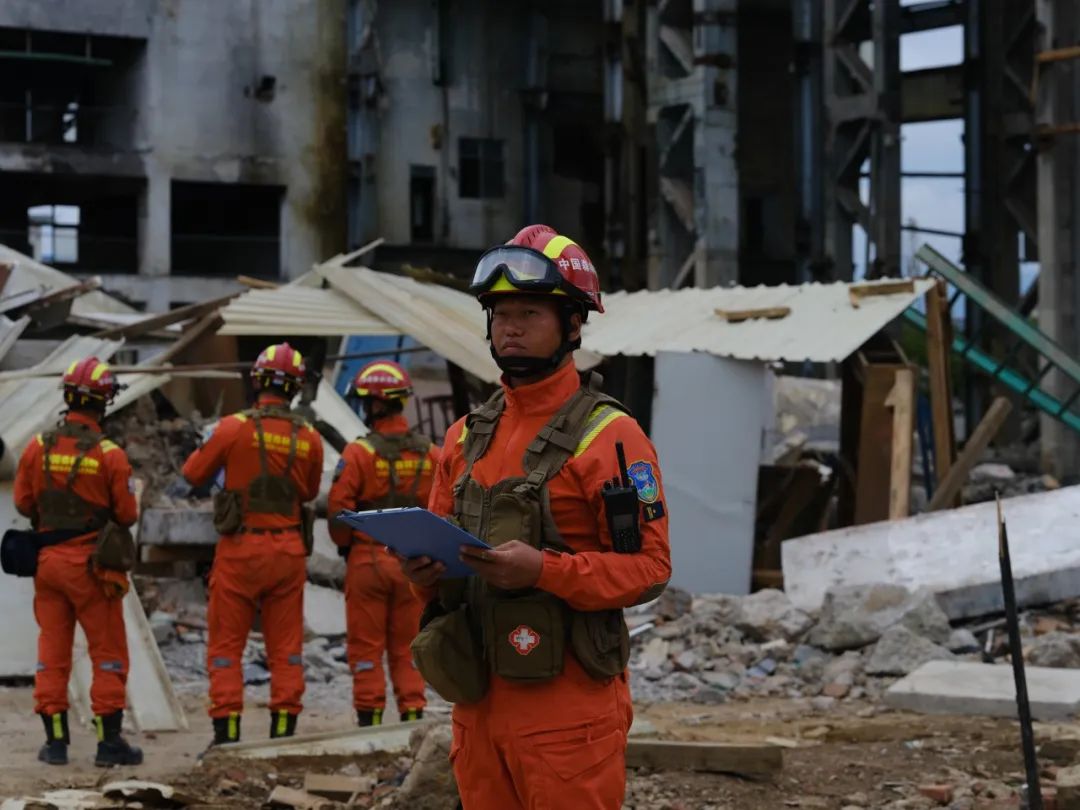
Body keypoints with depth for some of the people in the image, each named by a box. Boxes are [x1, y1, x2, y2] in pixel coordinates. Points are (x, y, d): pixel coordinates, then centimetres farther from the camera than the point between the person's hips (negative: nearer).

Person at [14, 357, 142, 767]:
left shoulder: (38, 447, -2)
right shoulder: (110, 455, -13)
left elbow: (23, 504, 5)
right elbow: (127, 515, -8)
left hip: (47, 559, 4)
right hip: (92, 564, -4)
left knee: (53, 651, 10)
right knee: (108, 652, 5)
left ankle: (55, 740, 11)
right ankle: (109, 740, 4)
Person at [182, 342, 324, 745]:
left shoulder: (233, 428, -10)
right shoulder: (310, 439, 0)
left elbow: (193, 474, 2)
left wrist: (215, 446, 18)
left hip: (240, 549, -3)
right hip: (289, 551, 3)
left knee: (226, 647, 4)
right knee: (286, 648, 9)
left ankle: (226, 733, 0)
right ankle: (284, 732, 8)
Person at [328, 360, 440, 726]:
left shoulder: (359, 453, -11)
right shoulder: (430, 454, 1)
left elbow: (339, 509, -10)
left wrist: (345, 546, 7)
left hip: (368, 560, -3)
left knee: (367, 648, 4)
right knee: (406, 648, 11)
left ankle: (370, 720, 3)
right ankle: (412, 715, 9)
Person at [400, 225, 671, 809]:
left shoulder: (608, 437, -7)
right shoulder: (467, 437, 14)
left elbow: (649, 567, -11)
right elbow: (441, 543, 21)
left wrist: (543, 569, -24)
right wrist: (424, 569, -3)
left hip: (567, 708, -6)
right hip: (477, 700, 7)